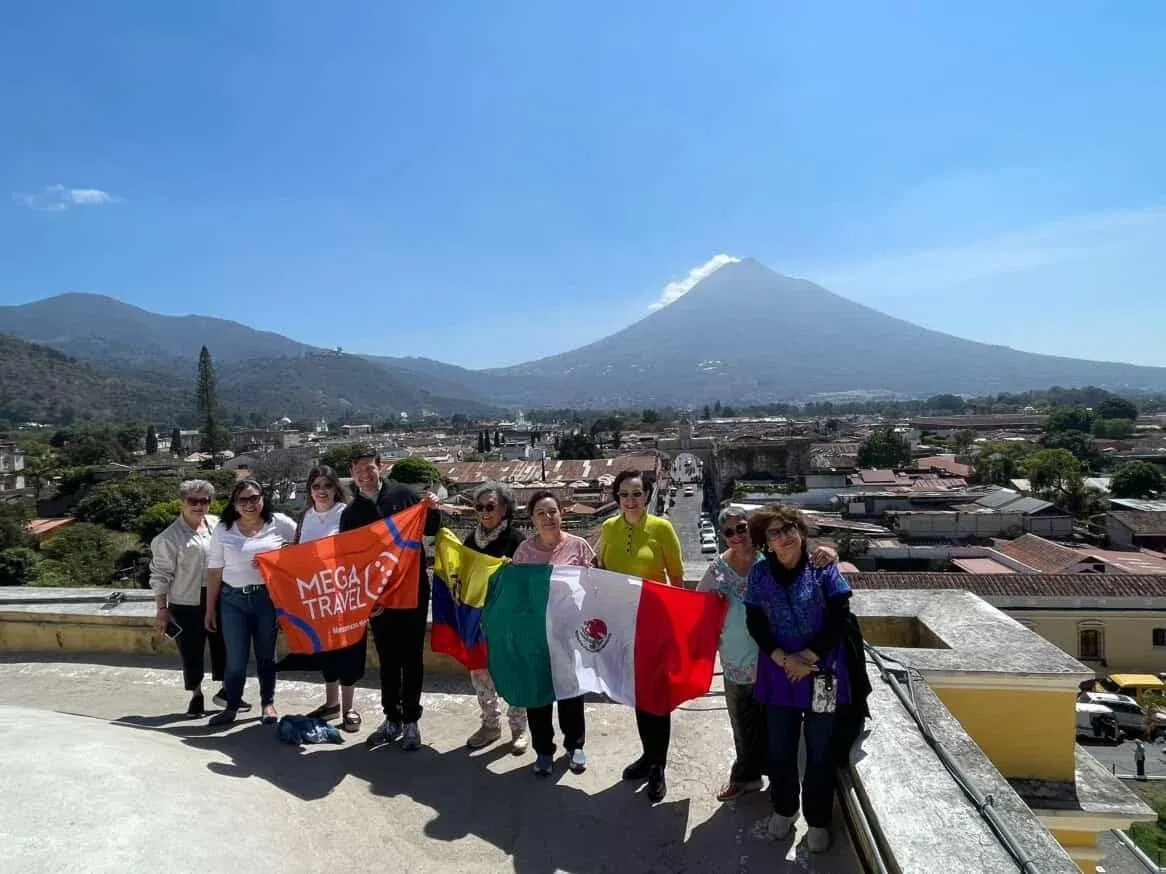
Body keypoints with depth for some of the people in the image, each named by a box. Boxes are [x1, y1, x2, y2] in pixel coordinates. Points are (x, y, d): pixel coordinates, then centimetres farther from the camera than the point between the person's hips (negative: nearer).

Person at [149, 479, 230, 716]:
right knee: (191, 651, 7)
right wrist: (162, 609, -7)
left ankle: (225, 691, 28)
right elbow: (160, 574, -6)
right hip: (186, 604, -3)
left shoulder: (218, 525, 2)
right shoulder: (170, 537, -8)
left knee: (224, 645, 11)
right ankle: (196, 696, 26)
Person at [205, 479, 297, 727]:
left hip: (268, 597, -1)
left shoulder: (280, 523, -2)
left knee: (266, 655, 11)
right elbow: (214, 571, 7)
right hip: (233, 599, 1)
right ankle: (231, 707, 23)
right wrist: (210, 608, 8)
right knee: (235, 658, 5)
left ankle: (268, 704, 27)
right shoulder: (223, 530, 3)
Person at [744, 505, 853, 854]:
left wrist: (809, 657, -14)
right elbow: (755, 623, -3)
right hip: (778, 674, 2)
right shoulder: (759, 573, -2)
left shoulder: (823, 567, -9)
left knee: (820, 751, 10)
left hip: (822, 673, -2)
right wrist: (783, 659, -14)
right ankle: (784, 808, 37)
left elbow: (840, 618, -11)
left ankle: (818, 821, 30)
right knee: (780, 748, 14)